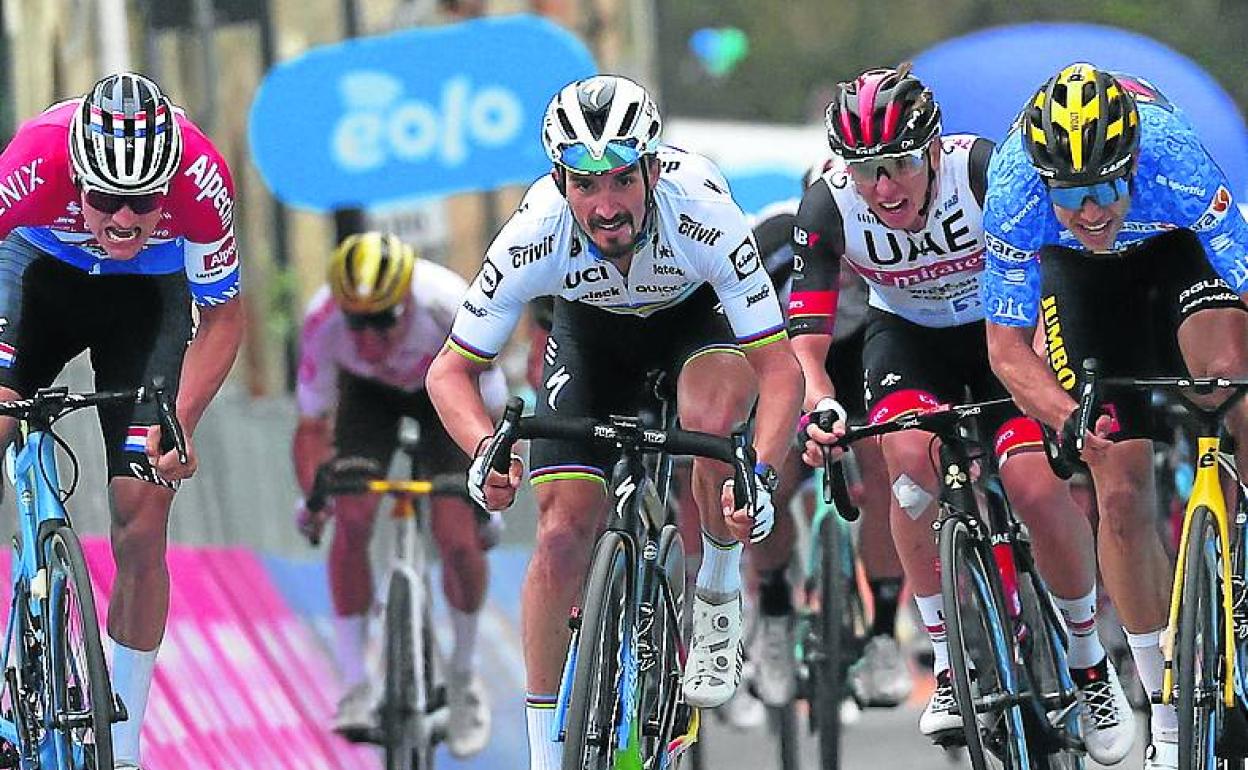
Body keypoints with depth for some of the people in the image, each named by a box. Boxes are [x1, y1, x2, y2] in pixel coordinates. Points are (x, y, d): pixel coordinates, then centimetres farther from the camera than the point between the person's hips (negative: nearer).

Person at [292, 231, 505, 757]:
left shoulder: (451, 310, -40)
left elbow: (489, 412, -28)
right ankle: (355, 685, -11)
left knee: (458, 537, -15)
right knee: (352, 518, -20)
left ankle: (464, 675, 11)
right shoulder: (323, 321, -35)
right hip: (369, 393, 1)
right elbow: (313, 423, -21)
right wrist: (312, 494, -32)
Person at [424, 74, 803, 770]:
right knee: (563, 537, -12)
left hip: (700, 313, -1)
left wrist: (763, 474, -51)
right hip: (593, 326, 2)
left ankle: (719, 597, -7)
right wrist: (487, 448, -44)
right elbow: (451, 371, -24)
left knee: (712, 422, -35)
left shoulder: (703, 216, -39)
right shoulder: (534, 239, -35)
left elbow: (781, 369, -35)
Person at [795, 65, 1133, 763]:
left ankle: (1091, 662, 3)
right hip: (909, 334, 1)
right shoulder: (829, 208, -25)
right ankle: (950, 665, -15)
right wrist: (822, 408, -46)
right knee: (911, 455, -29)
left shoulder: (984, 170, -31)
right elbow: (805, 340, -26)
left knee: (1036, 483, -23)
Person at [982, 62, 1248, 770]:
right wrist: (1070, 420, -42)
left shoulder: (1177, 166, -41)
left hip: (1178, 246, -1)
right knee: (1122, 492, -7)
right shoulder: (1014, 194, -35)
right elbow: (1007, 345, -24)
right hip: (1077, 273, 1)